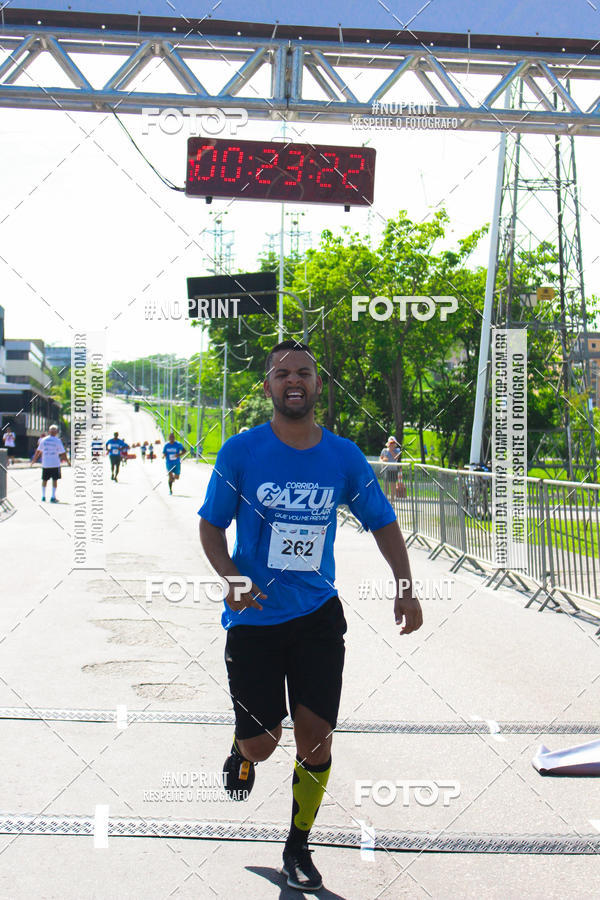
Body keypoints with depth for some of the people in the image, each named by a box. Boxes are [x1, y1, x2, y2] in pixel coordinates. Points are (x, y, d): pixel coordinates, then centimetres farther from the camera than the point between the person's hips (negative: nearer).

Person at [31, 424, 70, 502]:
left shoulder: (43, 440, 2)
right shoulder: (57, 441, -6)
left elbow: (38, 451, 8)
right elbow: (63, 453, -5)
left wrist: (34, 460, 19)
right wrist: (67, 461, 7)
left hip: (45, 464, 3)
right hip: (55, 464, -3)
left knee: (44, 480, 13)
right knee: (55, 480, 6)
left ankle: (43, 496, 16)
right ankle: (53, 497, 2)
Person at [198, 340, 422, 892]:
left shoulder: (344, 457, -2)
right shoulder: (241, 452, -8)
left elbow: (383, 522, 8)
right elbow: (212, 526, 0)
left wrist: (405, 588, -5)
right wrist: (231, 579, -18)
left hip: (318, 615, 2)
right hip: (254, 619, -2)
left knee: (316, 739, 1)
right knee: (262, 744, 1)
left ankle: (299, 847, 24)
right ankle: (243, 751, 40)